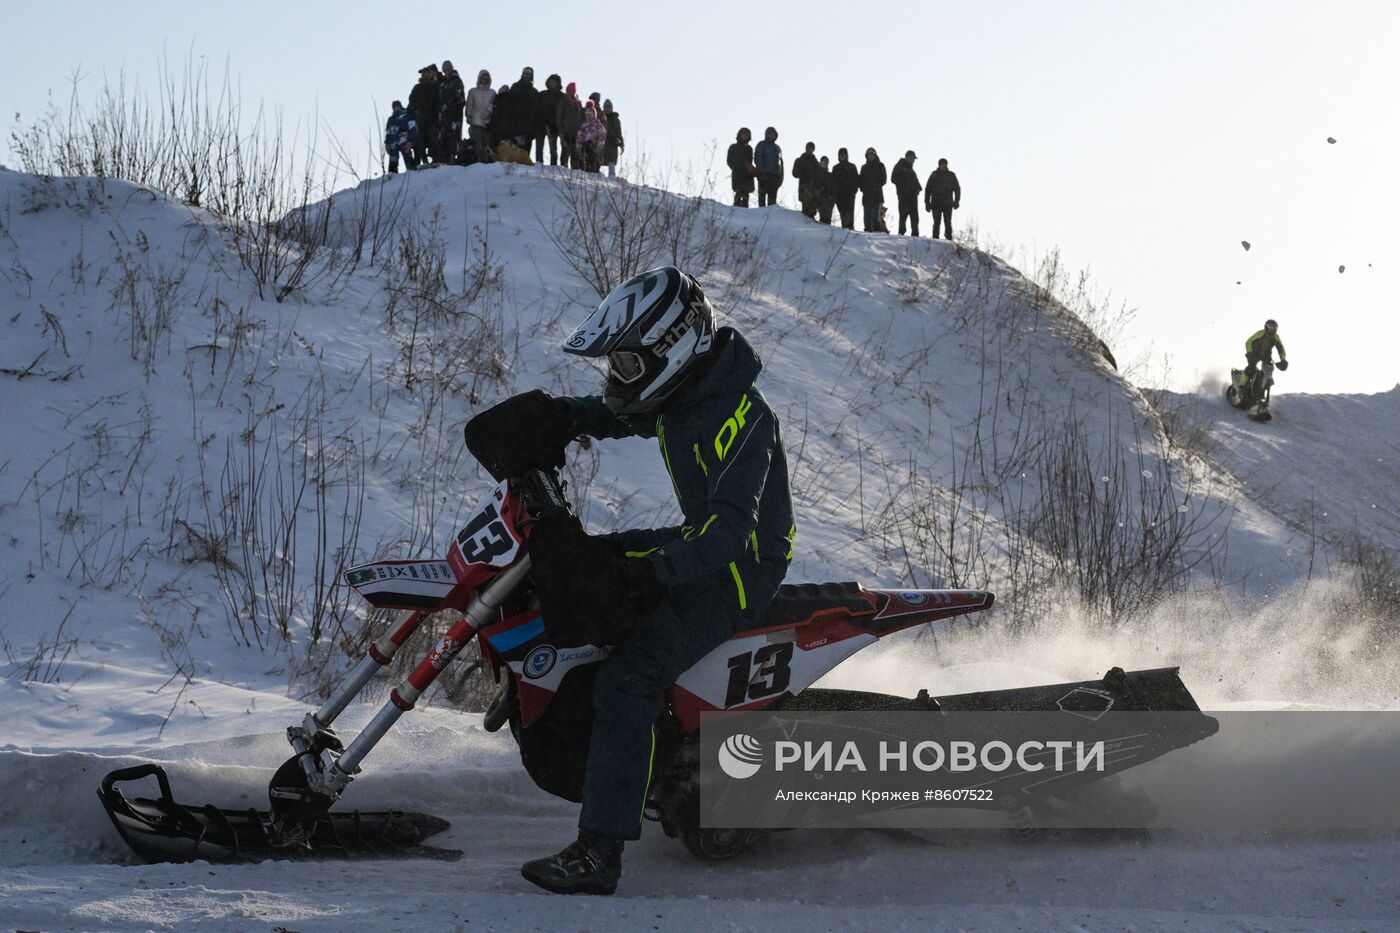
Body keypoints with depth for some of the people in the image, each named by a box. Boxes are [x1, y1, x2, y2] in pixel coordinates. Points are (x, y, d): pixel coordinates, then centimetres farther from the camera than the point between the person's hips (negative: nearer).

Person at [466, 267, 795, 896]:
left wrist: (654, 571, -45)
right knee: (577, 558, 21)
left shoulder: (739, 416, -27)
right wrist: (555, 420, 5)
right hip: (699, 542, 10)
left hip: (741, 567, -10)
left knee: (627, 678, -25)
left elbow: (730, 527, -36)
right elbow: (615, 414, 24)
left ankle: (599, 854, -29)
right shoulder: (678, 391, 2)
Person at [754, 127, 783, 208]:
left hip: (774, 176, 6)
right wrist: (762, 173, -17)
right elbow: (757, 159, -7)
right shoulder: (761, 145, 2)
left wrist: (780, 177, 11)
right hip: (764, 175, -6)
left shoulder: (777, 148, 21)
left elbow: (780, 163, 20)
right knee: (762, 195, -8)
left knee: (772, 198, 6)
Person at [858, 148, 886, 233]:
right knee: (867, 213, -4)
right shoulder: (864, 167, 18)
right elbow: (861, 180, 15)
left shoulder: (880, 166, 11)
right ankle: (868, 228, -6)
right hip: (866, 193, 2)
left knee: (876, 212, -10)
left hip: (877, 193, -2)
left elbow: (884, 178, 6)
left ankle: (876, 228, -13)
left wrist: (877, 186, -9)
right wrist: (863, 188, -5)